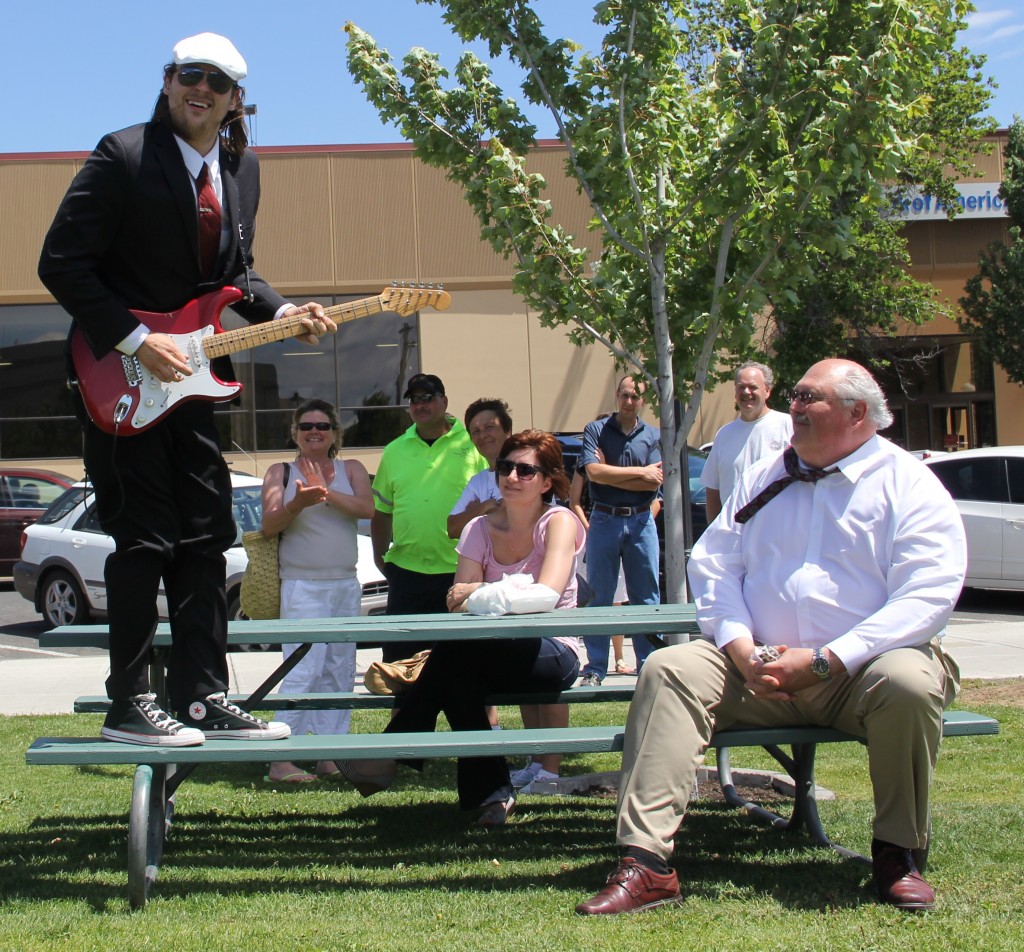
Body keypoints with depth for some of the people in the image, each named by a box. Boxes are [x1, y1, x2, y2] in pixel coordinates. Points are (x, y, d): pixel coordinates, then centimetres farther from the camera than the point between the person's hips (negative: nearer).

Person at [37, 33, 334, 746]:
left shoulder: (243, 170, 9)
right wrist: (136, 341, -20)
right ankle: (130, 703, 3)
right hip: (119, 380, -7)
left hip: (185, 375, 7)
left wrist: (281, 312, -1)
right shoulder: (123, 157, -12)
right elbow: (62, 265, -14)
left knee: (204, 539, 7)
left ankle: (203, 698, 13)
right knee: (144, 539, -6)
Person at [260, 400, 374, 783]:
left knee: (339, 672, 5)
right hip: (302, 585, -4)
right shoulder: (281, 473, 5)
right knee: (304, 670, -13)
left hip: (346, 584, 4)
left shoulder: (351, 470, 10)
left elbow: (367, 508, -9)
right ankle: (281, 759, -12)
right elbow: (269, 526, -6)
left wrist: (325, 493, -23)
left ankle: (330, 754, 10)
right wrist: (297, 504, -25)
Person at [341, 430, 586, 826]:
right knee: (457, 676, -29)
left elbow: (547, 595, -24)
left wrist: (479, 594, -21)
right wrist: (509, 595, -24)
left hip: (554, 656, -5)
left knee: (455, 649, -28)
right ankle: (491, 790, -18)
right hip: (497, 656, 5)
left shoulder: (559, 522, -7)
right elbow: (458, 604, -7)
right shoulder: (479, 529, 7)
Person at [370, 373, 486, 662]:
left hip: (460, 571, -3)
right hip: (406, 572, 3)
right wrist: (380, 556, 13)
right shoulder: (394, 451, 12)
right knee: (398, 657, 3)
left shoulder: (473, 443, 0)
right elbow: (381, 511, 19)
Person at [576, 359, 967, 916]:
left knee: (910, 681, -35)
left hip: (858, 673, -3)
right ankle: (645, 864, -29)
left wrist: (825, 661, -20)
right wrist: (742, 652, -9)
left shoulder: (909, 485, -1)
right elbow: (712, 563, 10)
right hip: (760, 670, 4)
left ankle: (898, 853, -13)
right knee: (670, 670, -20)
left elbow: (927, 597, -12)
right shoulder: (766, 478, 16)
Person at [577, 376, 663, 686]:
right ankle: (595, 669, 5)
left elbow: (654, 483, -5)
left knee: (646, 598, 4)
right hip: (604, 521, -1)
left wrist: (611, 474, -9)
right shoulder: (596, 430, 2)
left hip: (641, 523, 1)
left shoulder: (653, 436, 6)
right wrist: (639, 472, -10)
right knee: (599, 598, 1)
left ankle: (649, 667, 9)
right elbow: (593, 472, -13)